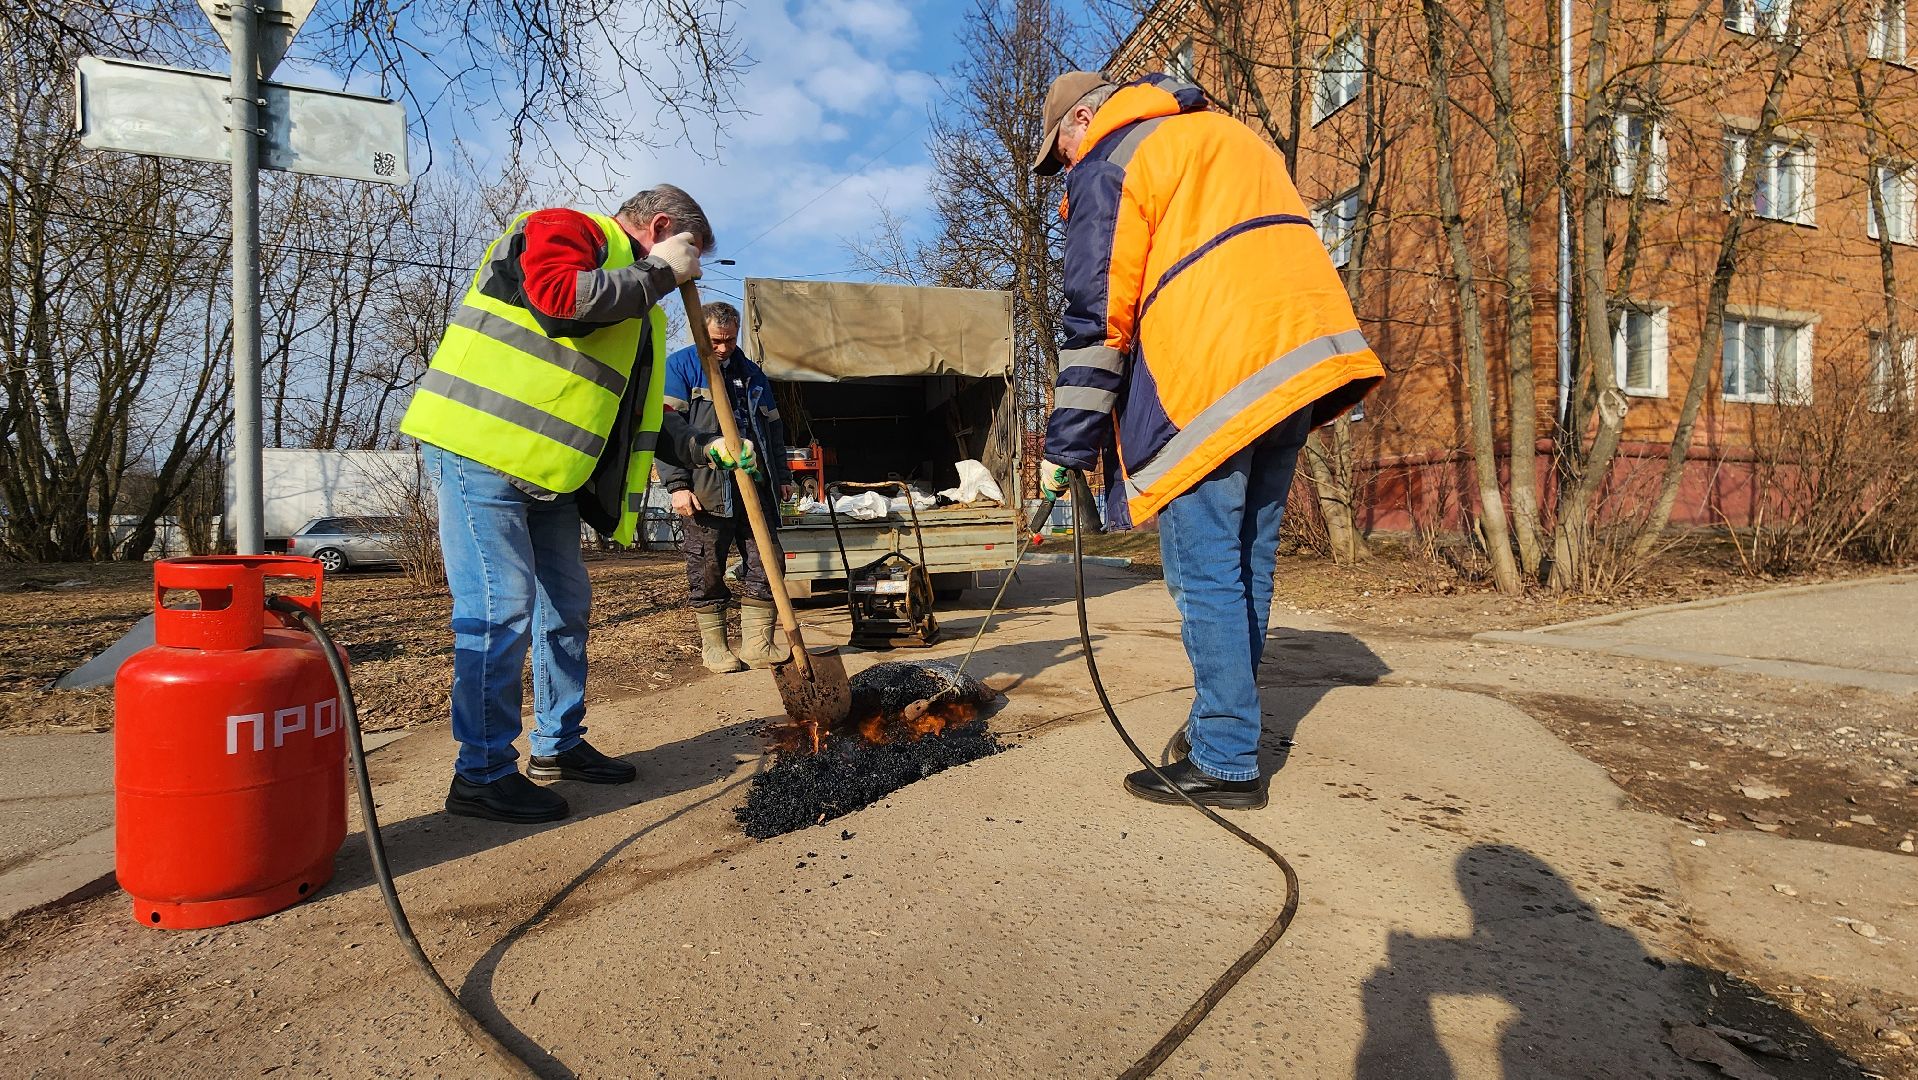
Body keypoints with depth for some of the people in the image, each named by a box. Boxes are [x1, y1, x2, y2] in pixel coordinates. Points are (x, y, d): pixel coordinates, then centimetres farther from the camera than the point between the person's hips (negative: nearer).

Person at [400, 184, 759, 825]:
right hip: (477, 448, -10)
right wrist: (657, 270, -15)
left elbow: (634, 408, 24)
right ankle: (481, 776, 2)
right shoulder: (567, 230, -4)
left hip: (546, 469, 10)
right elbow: (560, 294, -28)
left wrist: (702, 447, 12)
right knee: (502, 610, -10)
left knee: (566, 606, 13)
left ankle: (558, 746, 27)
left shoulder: (637, 300, 22)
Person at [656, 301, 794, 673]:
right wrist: (677, 484, -14)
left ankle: (758, 645, 9)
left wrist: (782, 474, 19)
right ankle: (713, 646, 14)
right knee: (707, 572, 1)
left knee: (765, 565, 2)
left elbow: (773, 428, 25)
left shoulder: (752, 373, 19)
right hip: (704, 490, -5)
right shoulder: (679, 367, 2)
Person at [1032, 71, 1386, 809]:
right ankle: (1227, 724, 22)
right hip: (1305, 353, 8)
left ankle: (1226, 764, 1)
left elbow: (1097, 317, -4)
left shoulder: (1109, 163, 4)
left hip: (1212, 378, -8)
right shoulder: (1232, 138, 29)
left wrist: (1067, 448, 0)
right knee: (1249, 560, 13)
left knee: (1204, 571, -4)